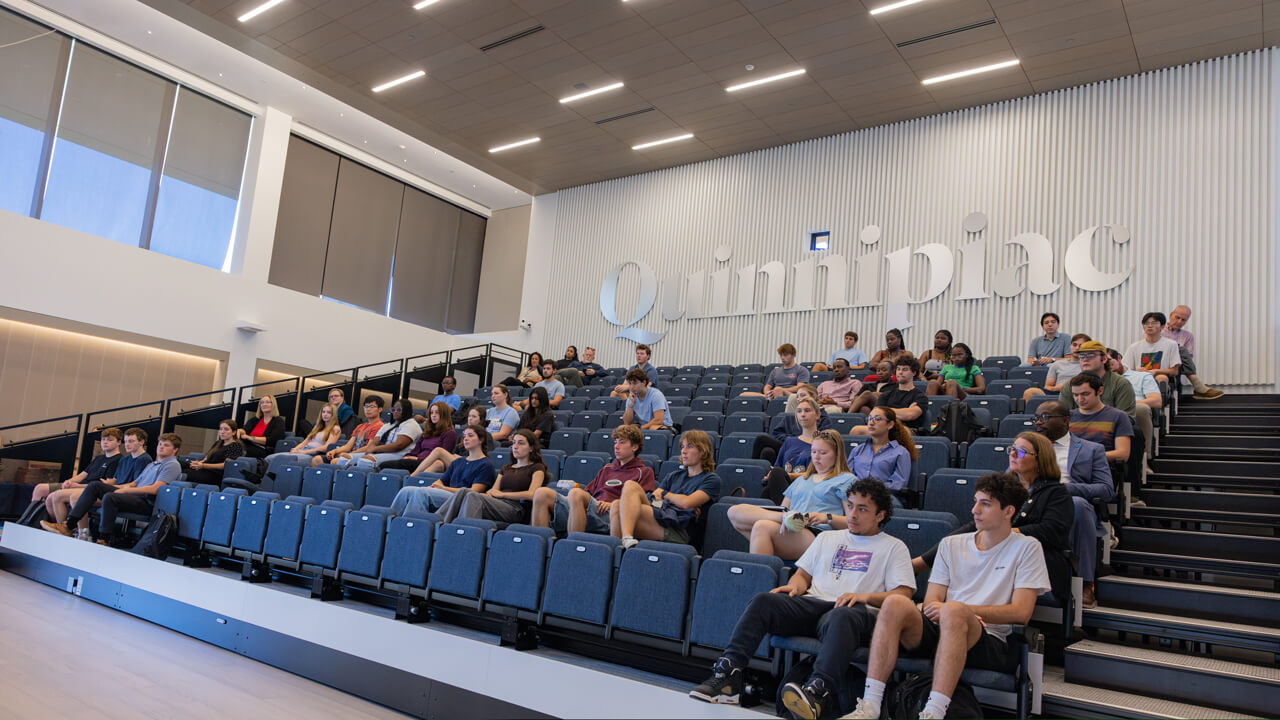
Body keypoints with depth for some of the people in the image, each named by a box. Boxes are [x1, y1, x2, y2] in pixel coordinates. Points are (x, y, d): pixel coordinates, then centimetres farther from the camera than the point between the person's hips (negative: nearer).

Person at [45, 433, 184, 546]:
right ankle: (69, 525, -5)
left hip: (147, 502, -9)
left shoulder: (172, 465, -2)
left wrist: (125, 490, -10)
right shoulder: (152, 465, 30)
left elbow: (155, 489, -14)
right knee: (95, 485, 2)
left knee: (110, 497, -32)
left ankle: (105, 540, -23)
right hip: (135, 496, 9)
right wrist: (109, 486, 19)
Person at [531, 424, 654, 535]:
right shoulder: (606, 469, 38)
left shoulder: (644, 472, 18)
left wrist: (614, 504, -13)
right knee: (542, 493, -17)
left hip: (608, 515, -6)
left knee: (576, 494, -37)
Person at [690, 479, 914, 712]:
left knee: (842, 616, -42)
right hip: (812, 605, 4)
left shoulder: (894, 547, 18)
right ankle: (728, 675, -34)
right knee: (762, 601, -25)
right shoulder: (827, 538, 31)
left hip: (854, 610, -4)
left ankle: (817, 691, -59)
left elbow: (904, 595, 5)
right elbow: (803, 573, 30)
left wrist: (865, 596, -12)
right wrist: (794, 586, 5)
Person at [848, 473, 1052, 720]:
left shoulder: (1026, 547, 10)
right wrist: (962, 615, -10)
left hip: (989, 641, -3)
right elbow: (931, 602, 13)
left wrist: (964, 611, -12)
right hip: (937, 632, 4)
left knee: (953, 611, -37)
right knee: (895, 603, -28)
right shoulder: (951, 544, 21)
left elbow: (1021, 612, -1)